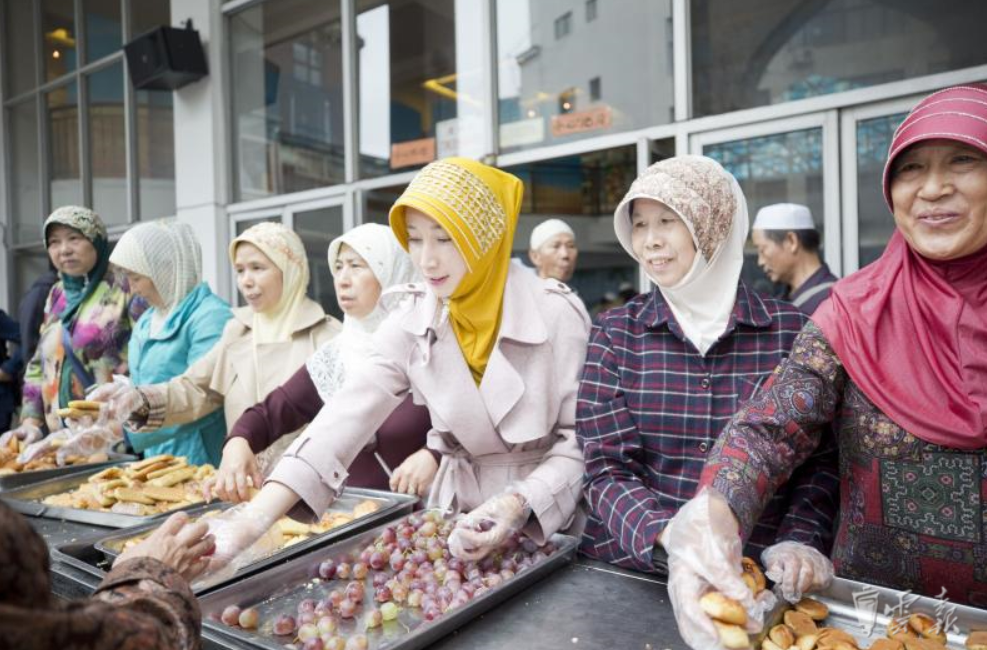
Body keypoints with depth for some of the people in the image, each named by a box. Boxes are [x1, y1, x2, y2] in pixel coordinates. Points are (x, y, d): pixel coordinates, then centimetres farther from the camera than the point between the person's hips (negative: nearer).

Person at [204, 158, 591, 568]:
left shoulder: (558, 315, -15)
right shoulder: (414, 320, -6)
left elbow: (581, 443, -10)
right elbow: (349, 416, -16)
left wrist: (521, 504, -25)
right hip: (458, 514, 2)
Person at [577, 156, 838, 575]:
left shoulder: (788, 330, 0)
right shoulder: (616, 333, 0)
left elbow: (820, 458, 4)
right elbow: (608, 468, -5)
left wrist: (799, 543, -12)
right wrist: (669, 540, -21)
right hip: (631, 570, 0)